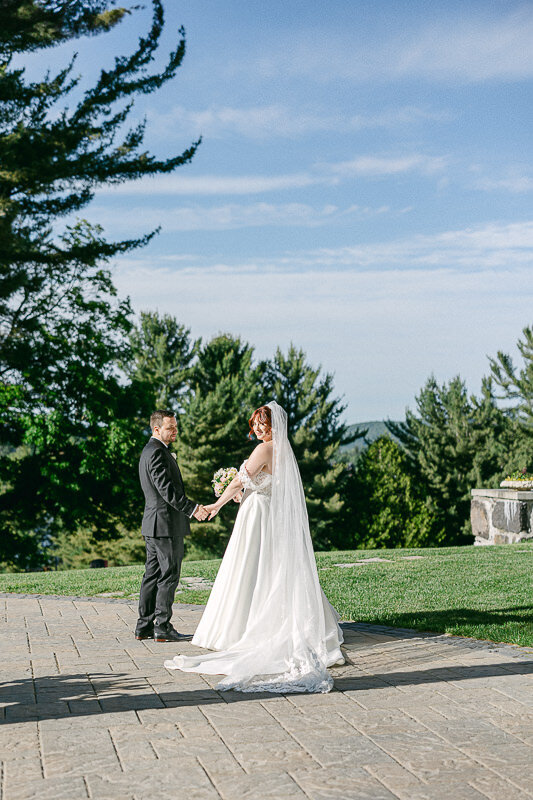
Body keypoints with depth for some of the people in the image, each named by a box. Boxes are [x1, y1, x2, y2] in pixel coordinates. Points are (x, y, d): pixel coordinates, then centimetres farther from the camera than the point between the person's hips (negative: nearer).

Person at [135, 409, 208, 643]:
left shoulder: (149, 450, 18)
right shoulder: (157, 452, -15)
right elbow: (166, 489, -23)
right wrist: (192, 508, -24)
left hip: (153, 523, 10)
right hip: (167, 522, -10)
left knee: (152, 574, 11)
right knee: (169, 575, -5)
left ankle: (144, 626, 14)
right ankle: (162, 627, -2)